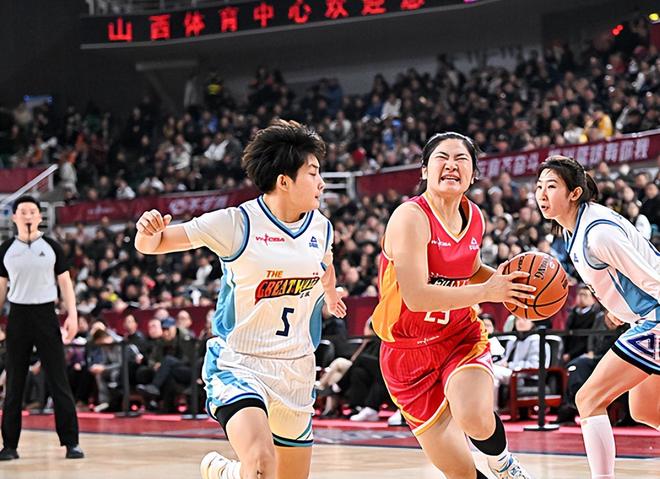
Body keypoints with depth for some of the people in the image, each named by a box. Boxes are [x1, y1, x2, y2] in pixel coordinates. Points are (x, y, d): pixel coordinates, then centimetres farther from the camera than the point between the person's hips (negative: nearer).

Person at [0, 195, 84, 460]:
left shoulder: (51, 247, 3)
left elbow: (64, 282, 5)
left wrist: (72, 314, -6)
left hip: (46, 315, -1)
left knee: (59, 382, -4)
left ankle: (71, 442, -1)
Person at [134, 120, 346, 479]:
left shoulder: (321, 227, 2)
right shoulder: (237, 223, -13)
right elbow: (152, 245, -11)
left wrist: (331, 296, 47)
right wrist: (149, 232, -34)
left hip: (295, 369, 6)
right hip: (238, 364, -6)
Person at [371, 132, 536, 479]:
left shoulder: (474, 217, 2)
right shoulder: (411, 217, -18)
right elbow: (416, 295, -29)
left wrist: (502, 278, 1)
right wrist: (487, 292, -23)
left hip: (462, 338, 3)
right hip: (409, 353, -3)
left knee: (475, 419, -29)